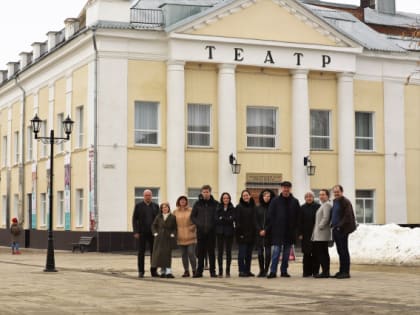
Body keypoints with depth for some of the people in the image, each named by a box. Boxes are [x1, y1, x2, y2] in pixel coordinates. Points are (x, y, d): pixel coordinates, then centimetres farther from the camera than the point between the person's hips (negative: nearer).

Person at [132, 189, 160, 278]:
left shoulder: (155, 206, 9)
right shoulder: (138, 206, 3)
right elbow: (134, 219, 0)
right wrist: (136, 232, -8)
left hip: (153, 233, 2)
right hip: (142, 233, -2)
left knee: (154, 252, 2)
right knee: (141, 252, 2)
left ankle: (154, 271, 9)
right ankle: (141, 271, 7)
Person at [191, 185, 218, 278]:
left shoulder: (215, 204, 2)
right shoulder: (198, 203, 6)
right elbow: (193, 216, 9)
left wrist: (213, 225, -7)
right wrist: (198, 224, -5)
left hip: (211, 231, -1)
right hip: (200, 231, 1)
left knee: (211, 252, 2)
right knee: (200, 252, 4)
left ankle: (212, 271, 8)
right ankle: (199, 271, 10)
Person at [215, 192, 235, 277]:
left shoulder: (232, 209, 5)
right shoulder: (218, 208, 6)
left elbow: (232, 219, -8)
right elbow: (216, 219, -3)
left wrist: (222, 218, -10)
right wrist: (227, 219, -11)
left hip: (229, 232, 0)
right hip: (220, 232, 1)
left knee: (228, 251, 2)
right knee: (220, 251, 1)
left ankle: (228, 271, 7)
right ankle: (220, 271, 5)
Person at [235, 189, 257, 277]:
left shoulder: (253, 207, 12)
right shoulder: (239, 207, -2)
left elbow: (255, 220, 16)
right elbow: (237, 221, -7)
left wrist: (255, 232, 7)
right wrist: (240, 232, -15)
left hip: (251, 234, 5)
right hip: (242, 234, -5)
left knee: (249, 254, 8)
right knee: (242, 253, -5)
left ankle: (247, 271, 13)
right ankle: (241, 271, -2)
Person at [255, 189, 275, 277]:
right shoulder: (258, 208, 10)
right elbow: (256, 220, 8)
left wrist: (265, 230, -10)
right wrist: (260, 230, -5)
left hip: (269, 234, -2)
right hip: (259, 234, 3)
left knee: (268, 253, -4)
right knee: (260, 253, 1)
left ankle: (266, 270, 2)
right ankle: (261, 270, 8)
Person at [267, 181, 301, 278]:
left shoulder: (295, 201, 6)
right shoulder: (275, 201, 1)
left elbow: (298, 216, 6)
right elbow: (270, 216, 0)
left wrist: (296, 229, 0)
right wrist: (270, 228, -7)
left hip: (290, 232, 2)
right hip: (278, 232, -2)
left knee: (287, 253, 8)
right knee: (276, 251, -6)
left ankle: (284, 271, 15)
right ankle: (273, 271, -6)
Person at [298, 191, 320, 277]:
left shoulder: (318, 207, 3)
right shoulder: (302, 208, 8)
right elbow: (300, 222, 6)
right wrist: (300, 234, -2)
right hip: (306, 234, 1)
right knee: (307, 254, 2)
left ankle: (316, 271, 6)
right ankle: (307, 272, 6)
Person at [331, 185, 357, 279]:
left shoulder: (346, 202, -11)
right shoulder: (335, 201, 16)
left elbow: (348, 216, -17)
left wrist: (340, 226, -19)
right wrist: (333, 225, 14)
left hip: (342, 230, -8)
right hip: (336, 230, 8)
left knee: (343, 251, -5)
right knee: (340, 251, 12)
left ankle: (346, 272, -1)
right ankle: (342, 271, 17)